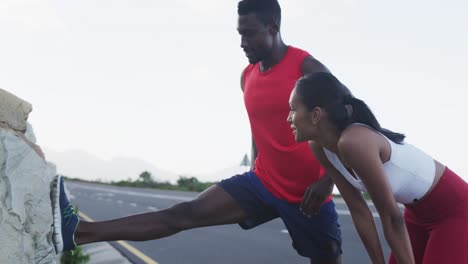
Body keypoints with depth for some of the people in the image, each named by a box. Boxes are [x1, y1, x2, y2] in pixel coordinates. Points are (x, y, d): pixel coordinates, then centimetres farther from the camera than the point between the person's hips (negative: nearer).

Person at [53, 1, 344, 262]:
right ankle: (77, 231, -19)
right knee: (183, 214, -9)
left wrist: (328, 181, -18)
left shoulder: (307, 68, -12)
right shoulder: (247, 76, 7)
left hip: (308, 195, -4)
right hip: (263, 184, 4)